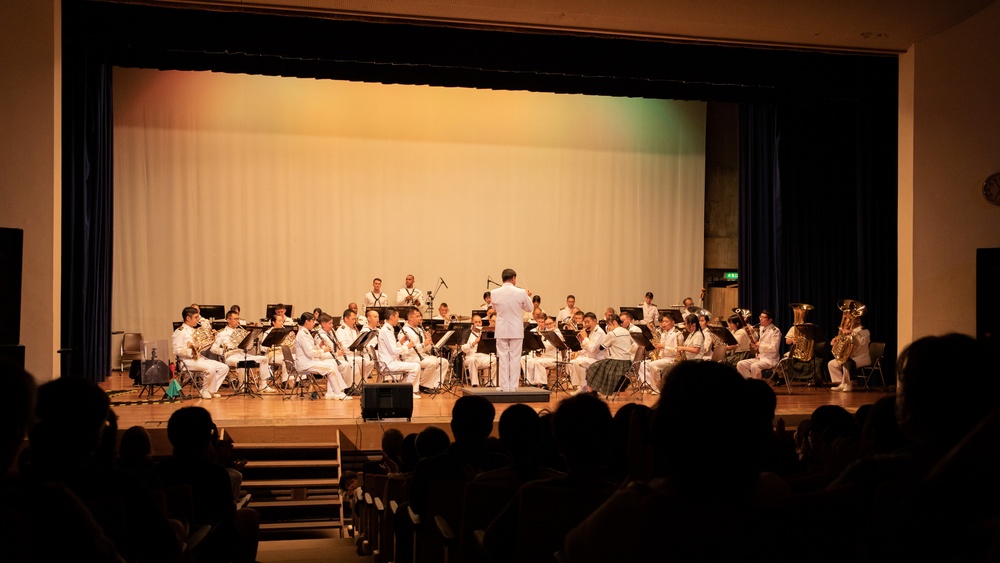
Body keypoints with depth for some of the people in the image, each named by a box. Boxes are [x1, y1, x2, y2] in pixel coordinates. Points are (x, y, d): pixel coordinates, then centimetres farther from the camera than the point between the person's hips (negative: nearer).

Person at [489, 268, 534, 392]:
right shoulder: (521, 293, -11)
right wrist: (528, 297, 23)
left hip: (501, 330, 1)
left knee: (503, 358, 7)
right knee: (515, 358, 6)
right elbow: (528, 308, 5)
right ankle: (513, 386, 6)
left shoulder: (495, 293, -7)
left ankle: (504, 387, 8)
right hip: (516, 330, -1)